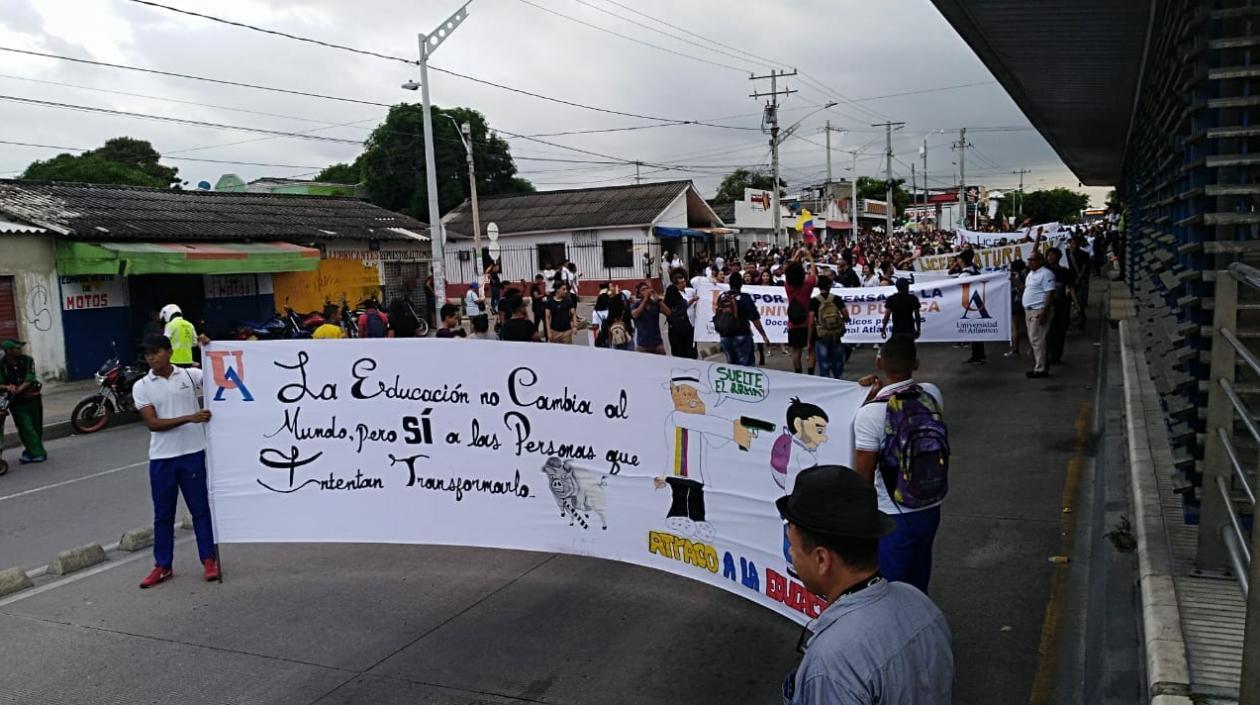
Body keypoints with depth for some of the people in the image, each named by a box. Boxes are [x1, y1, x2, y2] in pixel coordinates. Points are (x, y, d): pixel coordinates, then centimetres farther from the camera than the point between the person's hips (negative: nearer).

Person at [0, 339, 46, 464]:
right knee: (26, 428, -9)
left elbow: (29, 379, -15)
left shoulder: (27, 360, -6)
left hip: (32, 397, 2)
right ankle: (38, 453, -7)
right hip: (17, 401, -2)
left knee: (36, 426, 6)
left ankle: (30, 452, 20)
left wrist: (18, 389, -30)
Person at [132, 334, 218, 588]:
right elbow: (153, 423, -8)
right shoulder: (141, 387, 0)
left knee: (200, 508, 7)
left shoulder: (191, 375, 0)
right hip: (161, 458, 1)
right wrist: (189, 418, -18)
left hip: (192, 453, -1)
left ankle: (209, 559, 18)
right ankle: (162, 566, 22)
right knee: (163, 514, 11)